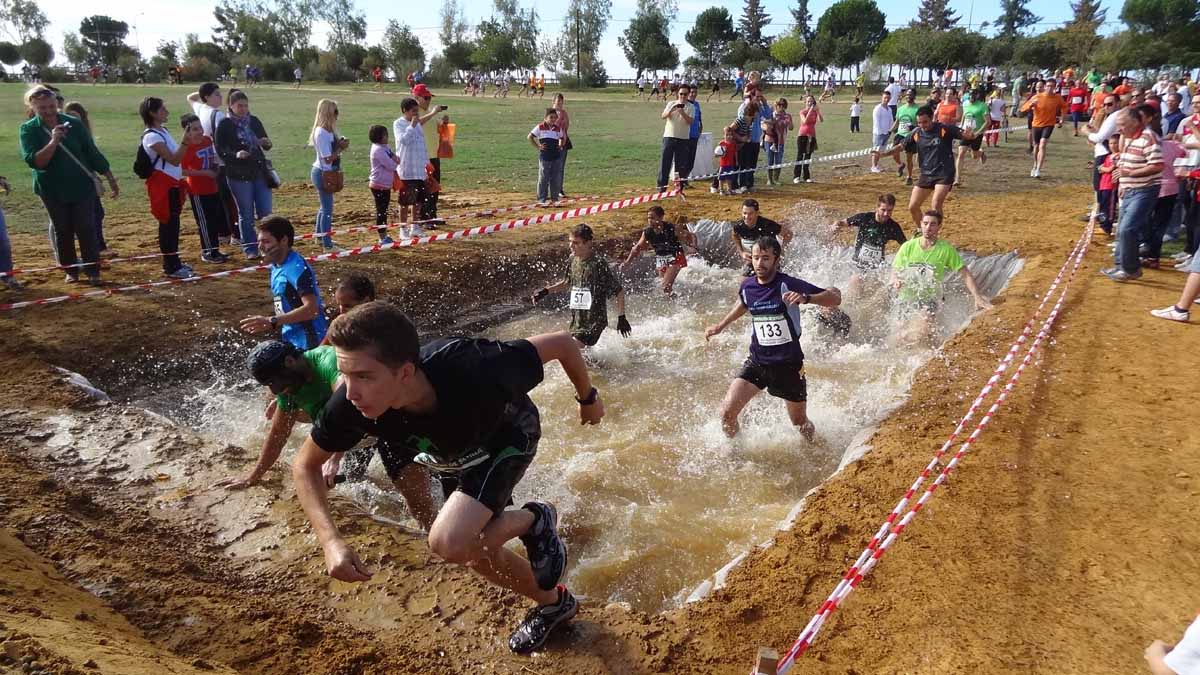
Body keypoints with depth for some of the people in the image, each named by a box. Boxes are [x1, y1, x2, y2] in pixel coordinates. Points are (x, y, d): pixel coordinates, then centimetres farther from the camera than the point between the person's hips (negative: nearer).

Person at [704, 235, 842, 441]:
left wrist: (806, 298, -36)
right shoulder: (747, 287, -2)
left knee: (800, 423, 13)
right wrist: (721, 326, 25)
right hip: (757, 362, 3)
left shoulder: (788, 285, -16)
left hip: (788, 364, -3)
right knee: (727, 412, -11)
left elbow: (835, 298, -20)